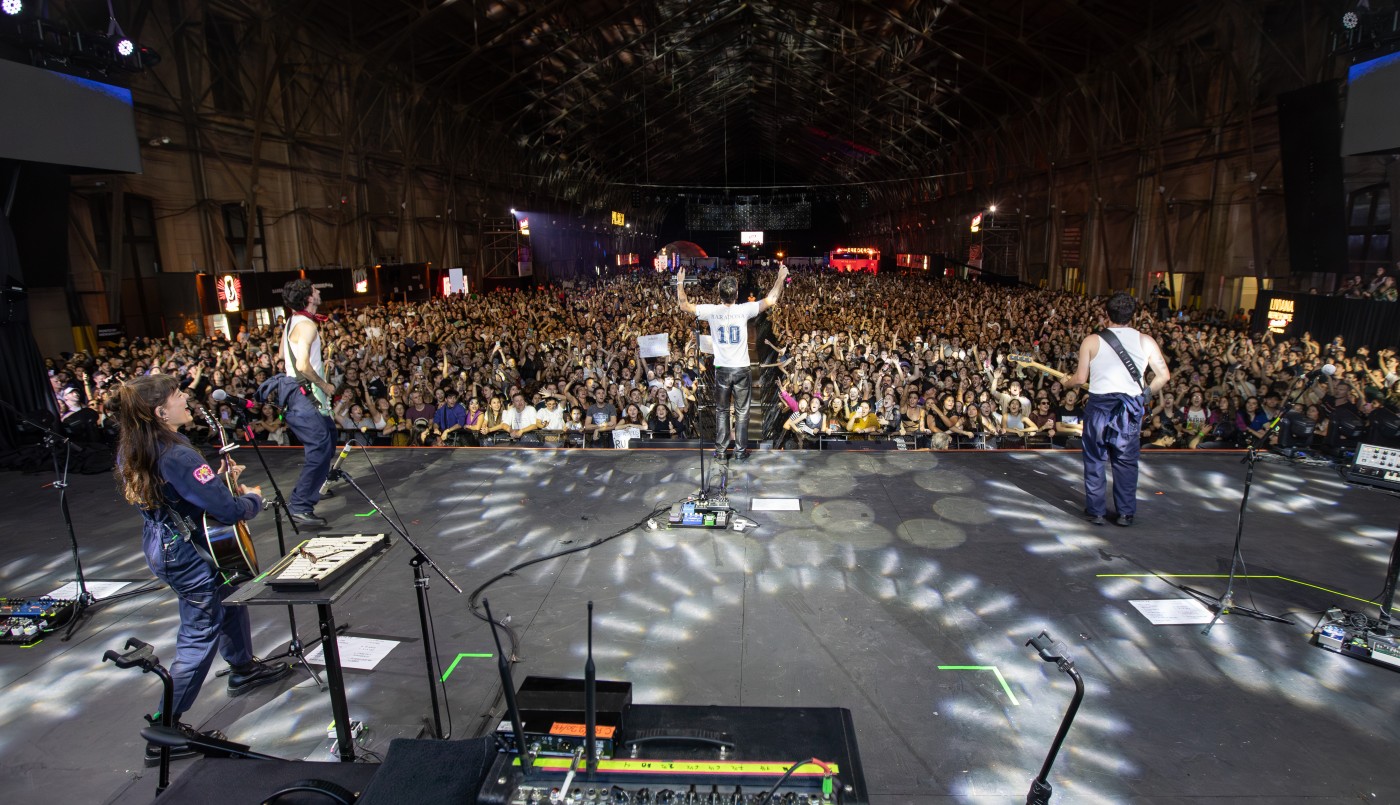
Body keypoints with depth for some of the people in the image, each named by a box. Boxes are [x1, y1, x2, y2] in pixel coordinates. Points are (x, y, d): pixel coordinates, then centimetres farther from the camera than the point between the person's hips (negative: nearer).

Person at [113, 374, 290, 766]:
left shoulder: (132, 451, 0)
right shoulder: (177, 455, -30)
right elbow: (227, 509, -29)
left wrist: (222, 480, 2)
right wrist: (253, 498, -9)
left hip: (163, 547, 10)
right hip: (188, 557, -10)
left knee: (229, 597, 27)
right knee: (199, 637, 3)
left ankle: (243, 669, 46)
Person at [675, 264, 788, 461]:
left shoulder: (711, 311, -7)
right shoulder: (744, 310, -10)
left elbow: (684, 305, 1)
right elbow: (771, 300, -4)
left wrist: (680, 283, 13)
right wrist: (781, 278, 7)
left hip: (722, 369, 1)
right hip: (741, 369, -1)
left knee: (721, 411, 12)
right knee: (742, 412, 9)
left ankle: (720, 451, 13)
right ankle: (740, 450, 13)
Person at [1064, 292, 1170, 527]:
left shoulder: (1091, 340, -3)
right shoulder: (1146, 341, 3)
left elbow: (1081, 379, -3)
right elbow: (1163, 376, 4)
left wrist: (1066, 382, 17)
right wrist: (1145, 393, 19)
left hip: (1099, 404, -2)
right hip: (1131, 406, 2)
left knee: (1095, 460, 10)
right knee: (1126, 462, 13)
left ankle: (1096, 511, 15)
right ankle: (1126, 513, 18)